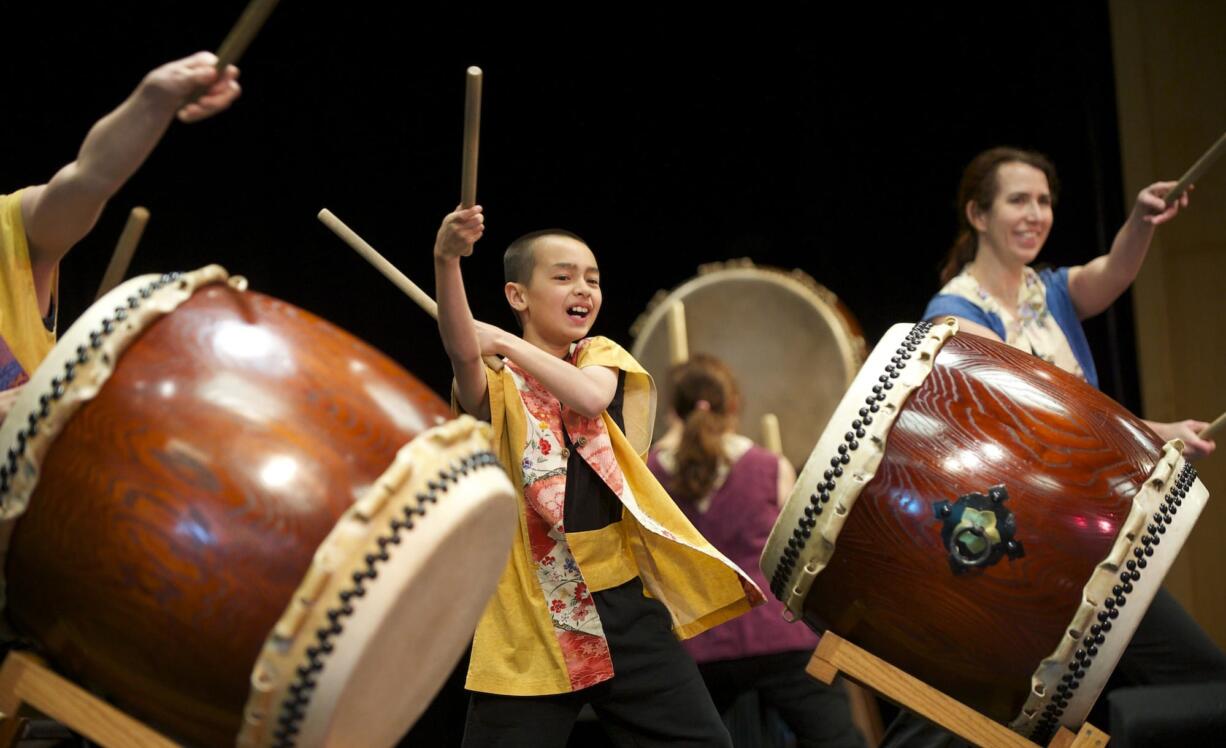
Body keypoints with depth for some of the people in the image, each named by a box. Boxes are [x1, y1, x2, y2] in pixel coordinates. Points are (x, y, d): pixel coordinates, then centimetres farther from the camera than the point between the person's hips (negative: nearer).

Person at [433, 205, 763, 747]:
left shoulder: (603, 357, 9)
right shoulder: (496, 381, -1)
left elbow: (589, 396, -16)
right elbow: (463, 353, -26)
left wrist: (506, 341, -15)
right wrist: (447, 263, -43)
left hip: (622, 596, 3)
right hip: (526, 618, -2)